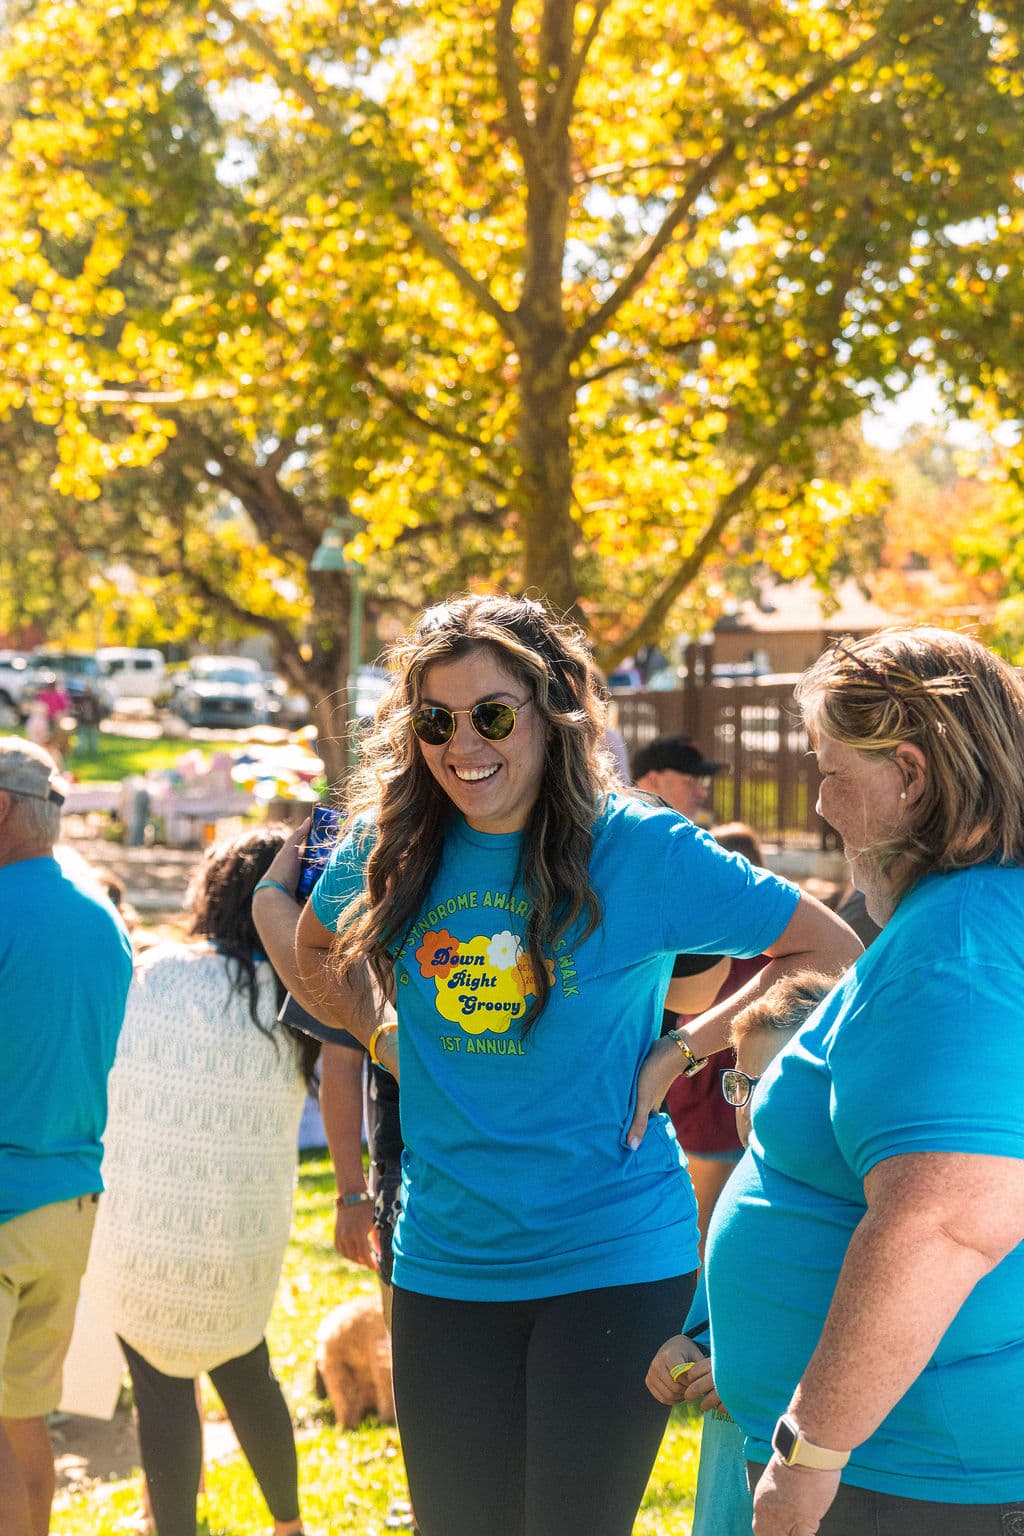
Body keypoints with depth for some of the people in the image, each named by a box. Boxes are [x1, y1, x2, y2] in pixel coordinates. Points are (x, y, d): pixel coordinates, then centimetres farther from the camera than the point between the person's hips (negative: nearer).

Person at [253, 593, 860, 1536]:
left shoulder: (640, 852, -10)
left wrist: (677, 1053, -9)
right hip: (444, 1264, 4)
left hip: (613, 1262, -4)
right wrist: (385, 1042, 7)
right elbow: (314, 953, 23)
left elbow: (834, 954, -4)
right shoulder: (390, 849, 1)